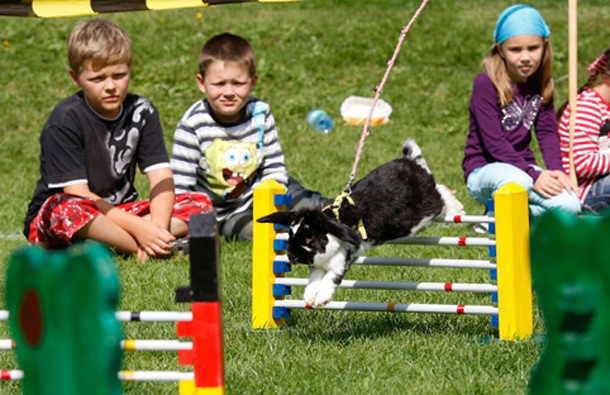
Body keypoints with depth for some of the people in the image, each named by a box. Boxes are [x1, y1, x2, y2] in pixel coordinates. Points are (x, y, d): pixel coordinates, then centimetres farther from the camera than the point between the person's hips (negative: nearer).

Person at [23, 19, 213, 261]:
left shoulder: (141, 112, 1)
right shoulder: (65, 121, -15)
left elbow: (161, 177, -5)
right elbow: (76, 194, -21)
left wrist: (158, 225, -26)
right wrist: (137, 227, -28)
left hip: (119, 213, 6)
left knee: (200, 204, -10)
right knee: (64, 209, -40)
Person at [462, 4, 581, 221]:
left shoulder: (541, 84, 6)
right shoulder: (486, 84, -14)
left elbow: (547, 132, 3)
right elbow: (494, 142, -19)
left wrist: (556, 170, -16)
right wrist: (534, 176, -26)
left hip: (522, 166, 5)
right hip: (483, 170, -5)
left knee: (569, 206, -22)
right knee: (515, 181, -41)